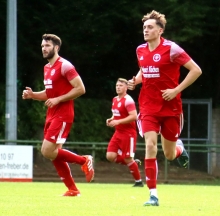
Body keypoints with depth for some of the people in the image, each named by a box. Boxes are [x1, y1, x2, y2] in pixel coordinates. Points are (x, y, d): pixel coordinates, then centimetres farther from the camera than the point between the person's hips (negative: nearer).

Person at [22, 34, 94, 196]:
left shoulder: (64, 66, -13)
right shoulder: (47, 68, 15)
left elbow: (80, 89, -17)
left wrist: (58, 99, -20)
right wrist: (33, 95, 8)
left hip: (62, 115, -9)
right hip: (51, 116, 9)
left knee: (47, 151, -17)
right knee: (54, 154, 8)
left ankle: (84, 160, -1)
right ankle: (72, 189, 16)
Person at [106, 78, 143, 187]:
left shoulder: (128, 100, -15)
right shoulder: (115, 99, 13)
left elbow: (134, 116, -23)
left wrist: (118, 122, -24)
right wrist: (111, 120, 6)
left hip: (128, 134, -8)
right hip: (118, 133, 8)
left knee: (128, 159, -5)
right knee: (110, 156, -4)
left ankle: (138, 181, 10)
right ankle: (133, 162, 15)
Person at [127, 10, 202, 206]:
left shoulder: (171, 49, -13)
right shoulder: (141, 50, 4)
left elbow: (196, 70, -12)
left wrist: (176, 90, -17)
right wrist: (136, 81, 1)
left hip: (171, 107, -3)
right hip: (149, 107, 3)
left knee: (170, 155, 6)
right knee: (150, 146, -16)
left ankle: (179, 148, 45)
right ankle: (153, 195, -13)